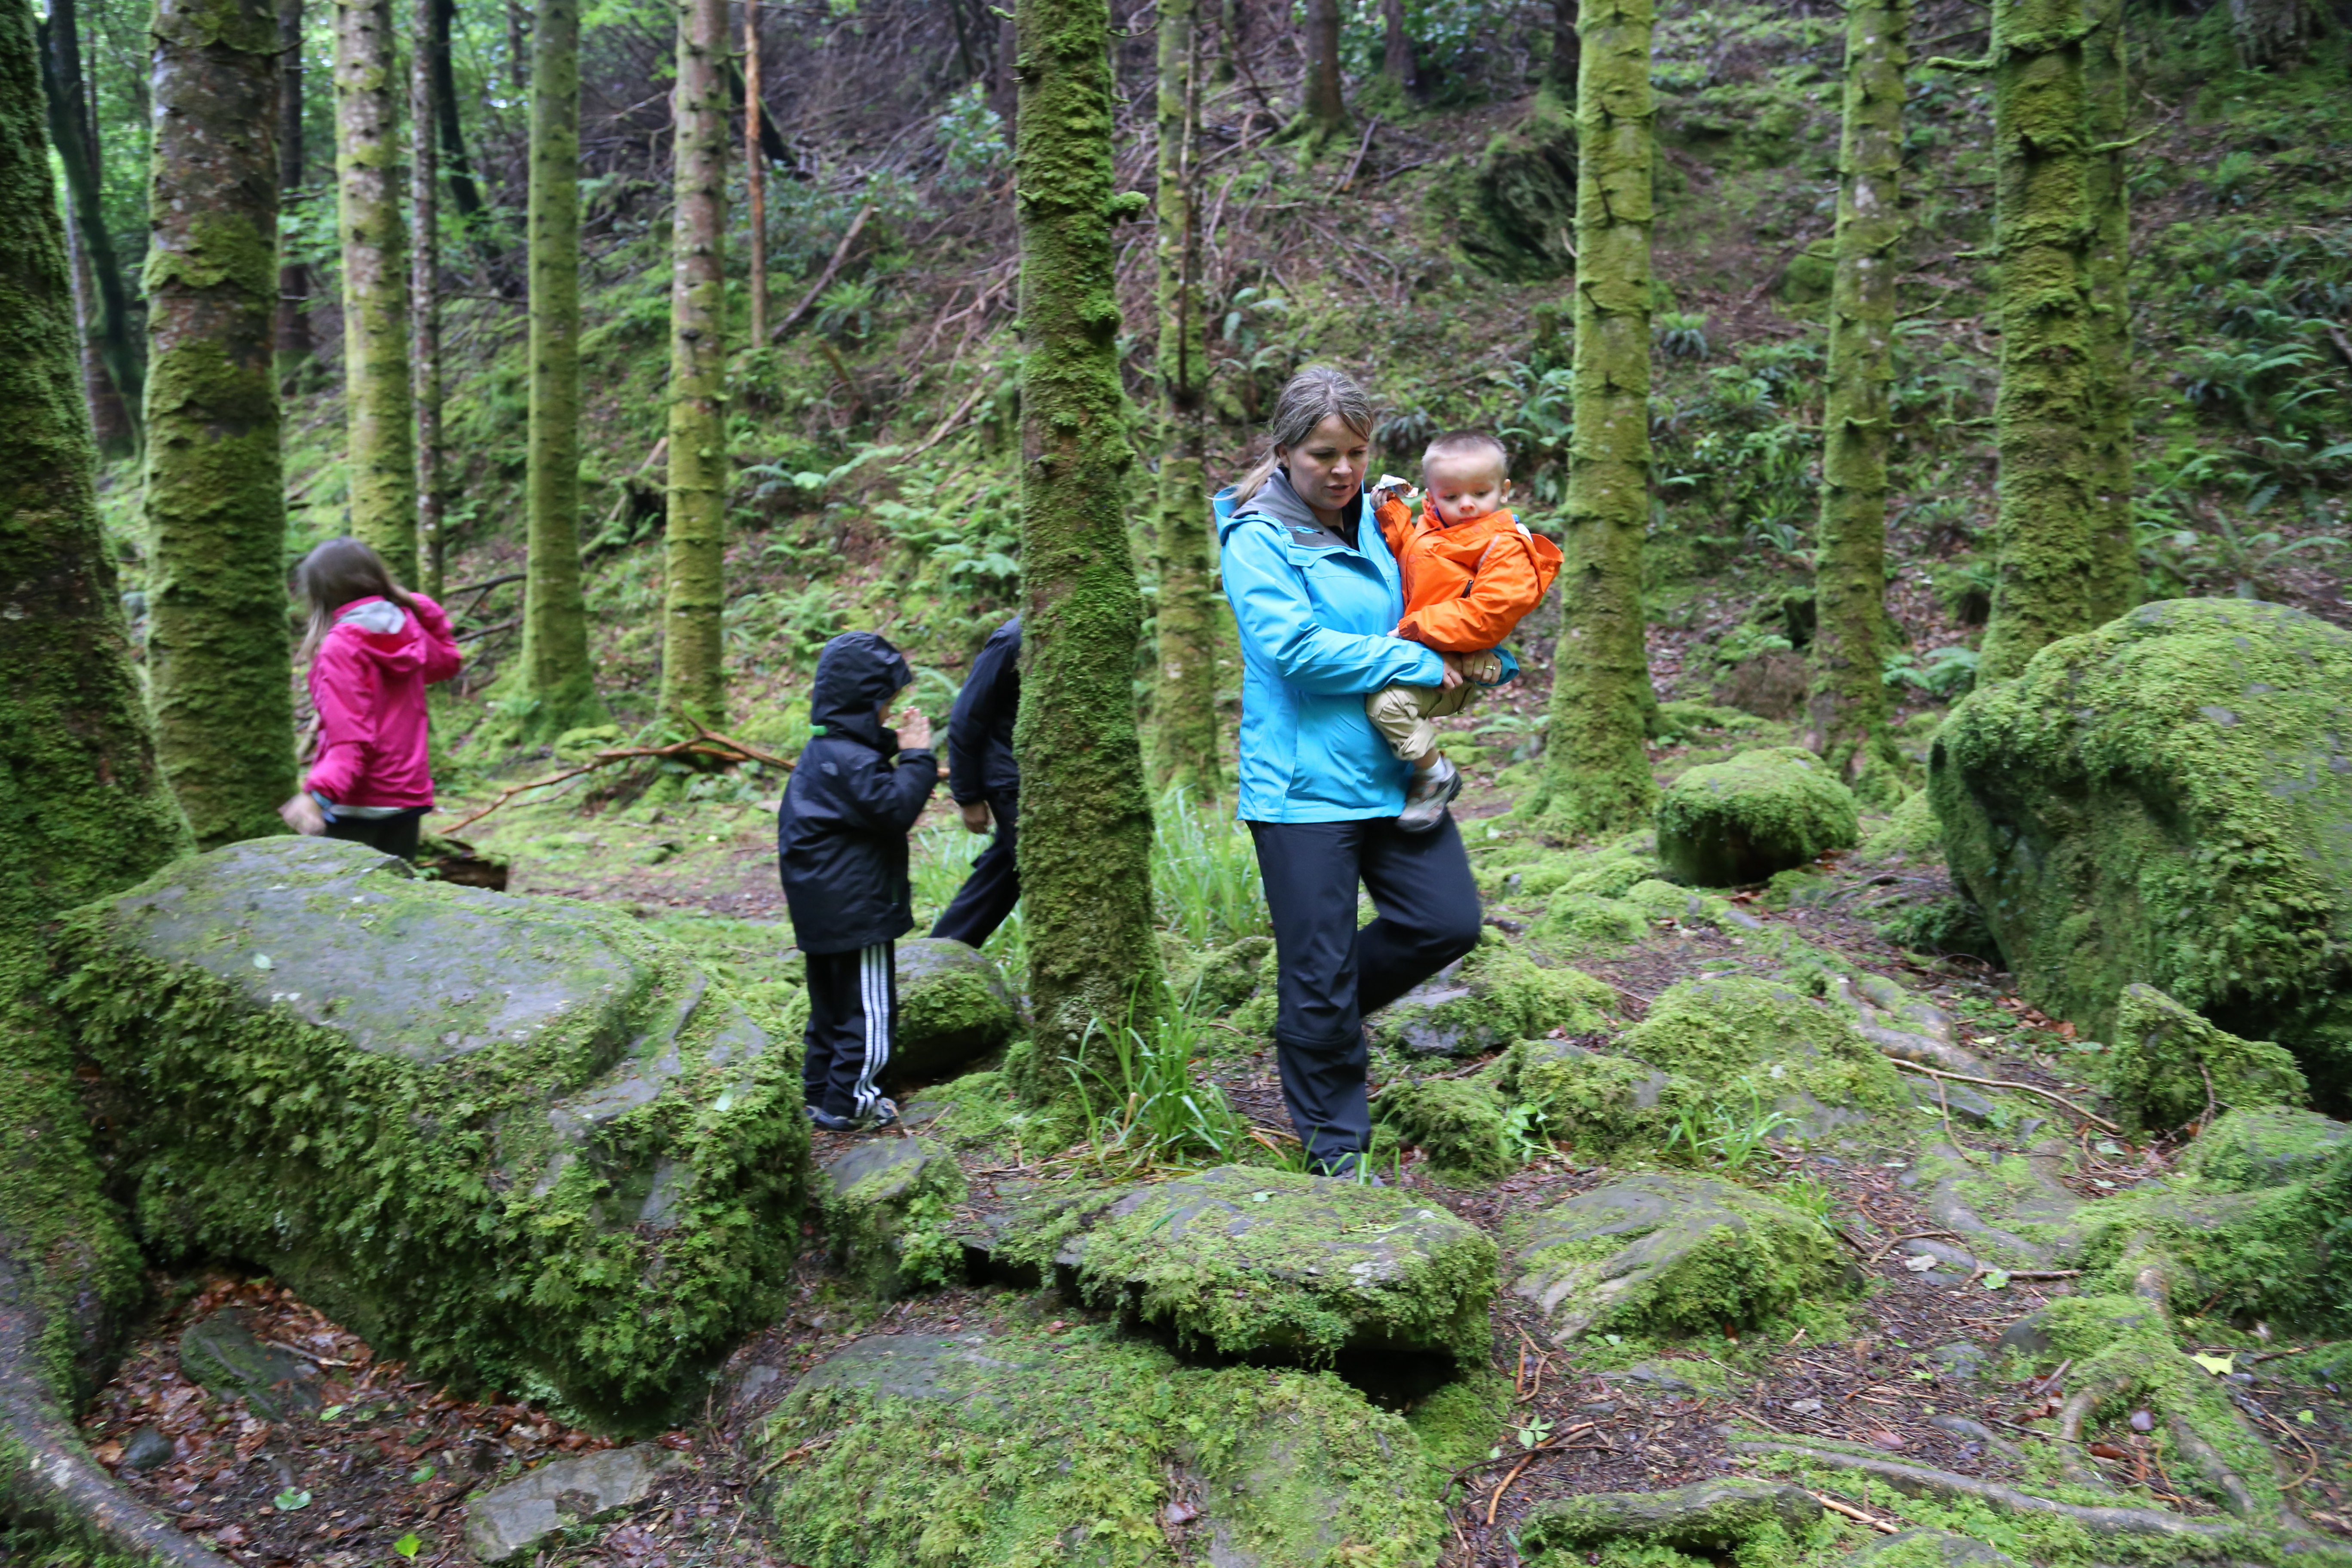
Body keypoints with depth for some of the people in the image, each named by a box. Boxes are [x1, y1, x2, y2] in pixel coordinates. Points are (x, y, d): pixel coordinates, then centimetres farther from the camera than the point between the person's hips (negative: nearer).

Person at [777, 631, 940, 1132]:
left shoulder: (821, 749, 10)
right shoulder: (849, 759, -21)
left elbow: (873, 784, 15)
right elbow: (895, 808, -25)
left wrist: (892, 746, 2)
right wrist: (917, 756, -17)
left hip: (822, 908, 10)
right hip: (856, 907, -10)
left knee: (831, 1004, 19)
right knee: (868, 1007, 1)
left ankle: (822, 1091, 28)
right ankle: (848, 1103, 7)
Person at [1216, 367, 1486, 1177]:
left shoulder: (1378, 522, 13)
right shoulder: (1257, 539, -7)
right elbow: (1297, 648, -19)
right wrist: (1418, 663, -14)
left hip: (1394, 770, 7)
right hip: (1304, 785, -6)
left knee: (1448, 920, 2)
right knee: (1318, 973, 1)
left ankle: (1327, 1007, 28)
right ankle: (1336, 1146, 19)